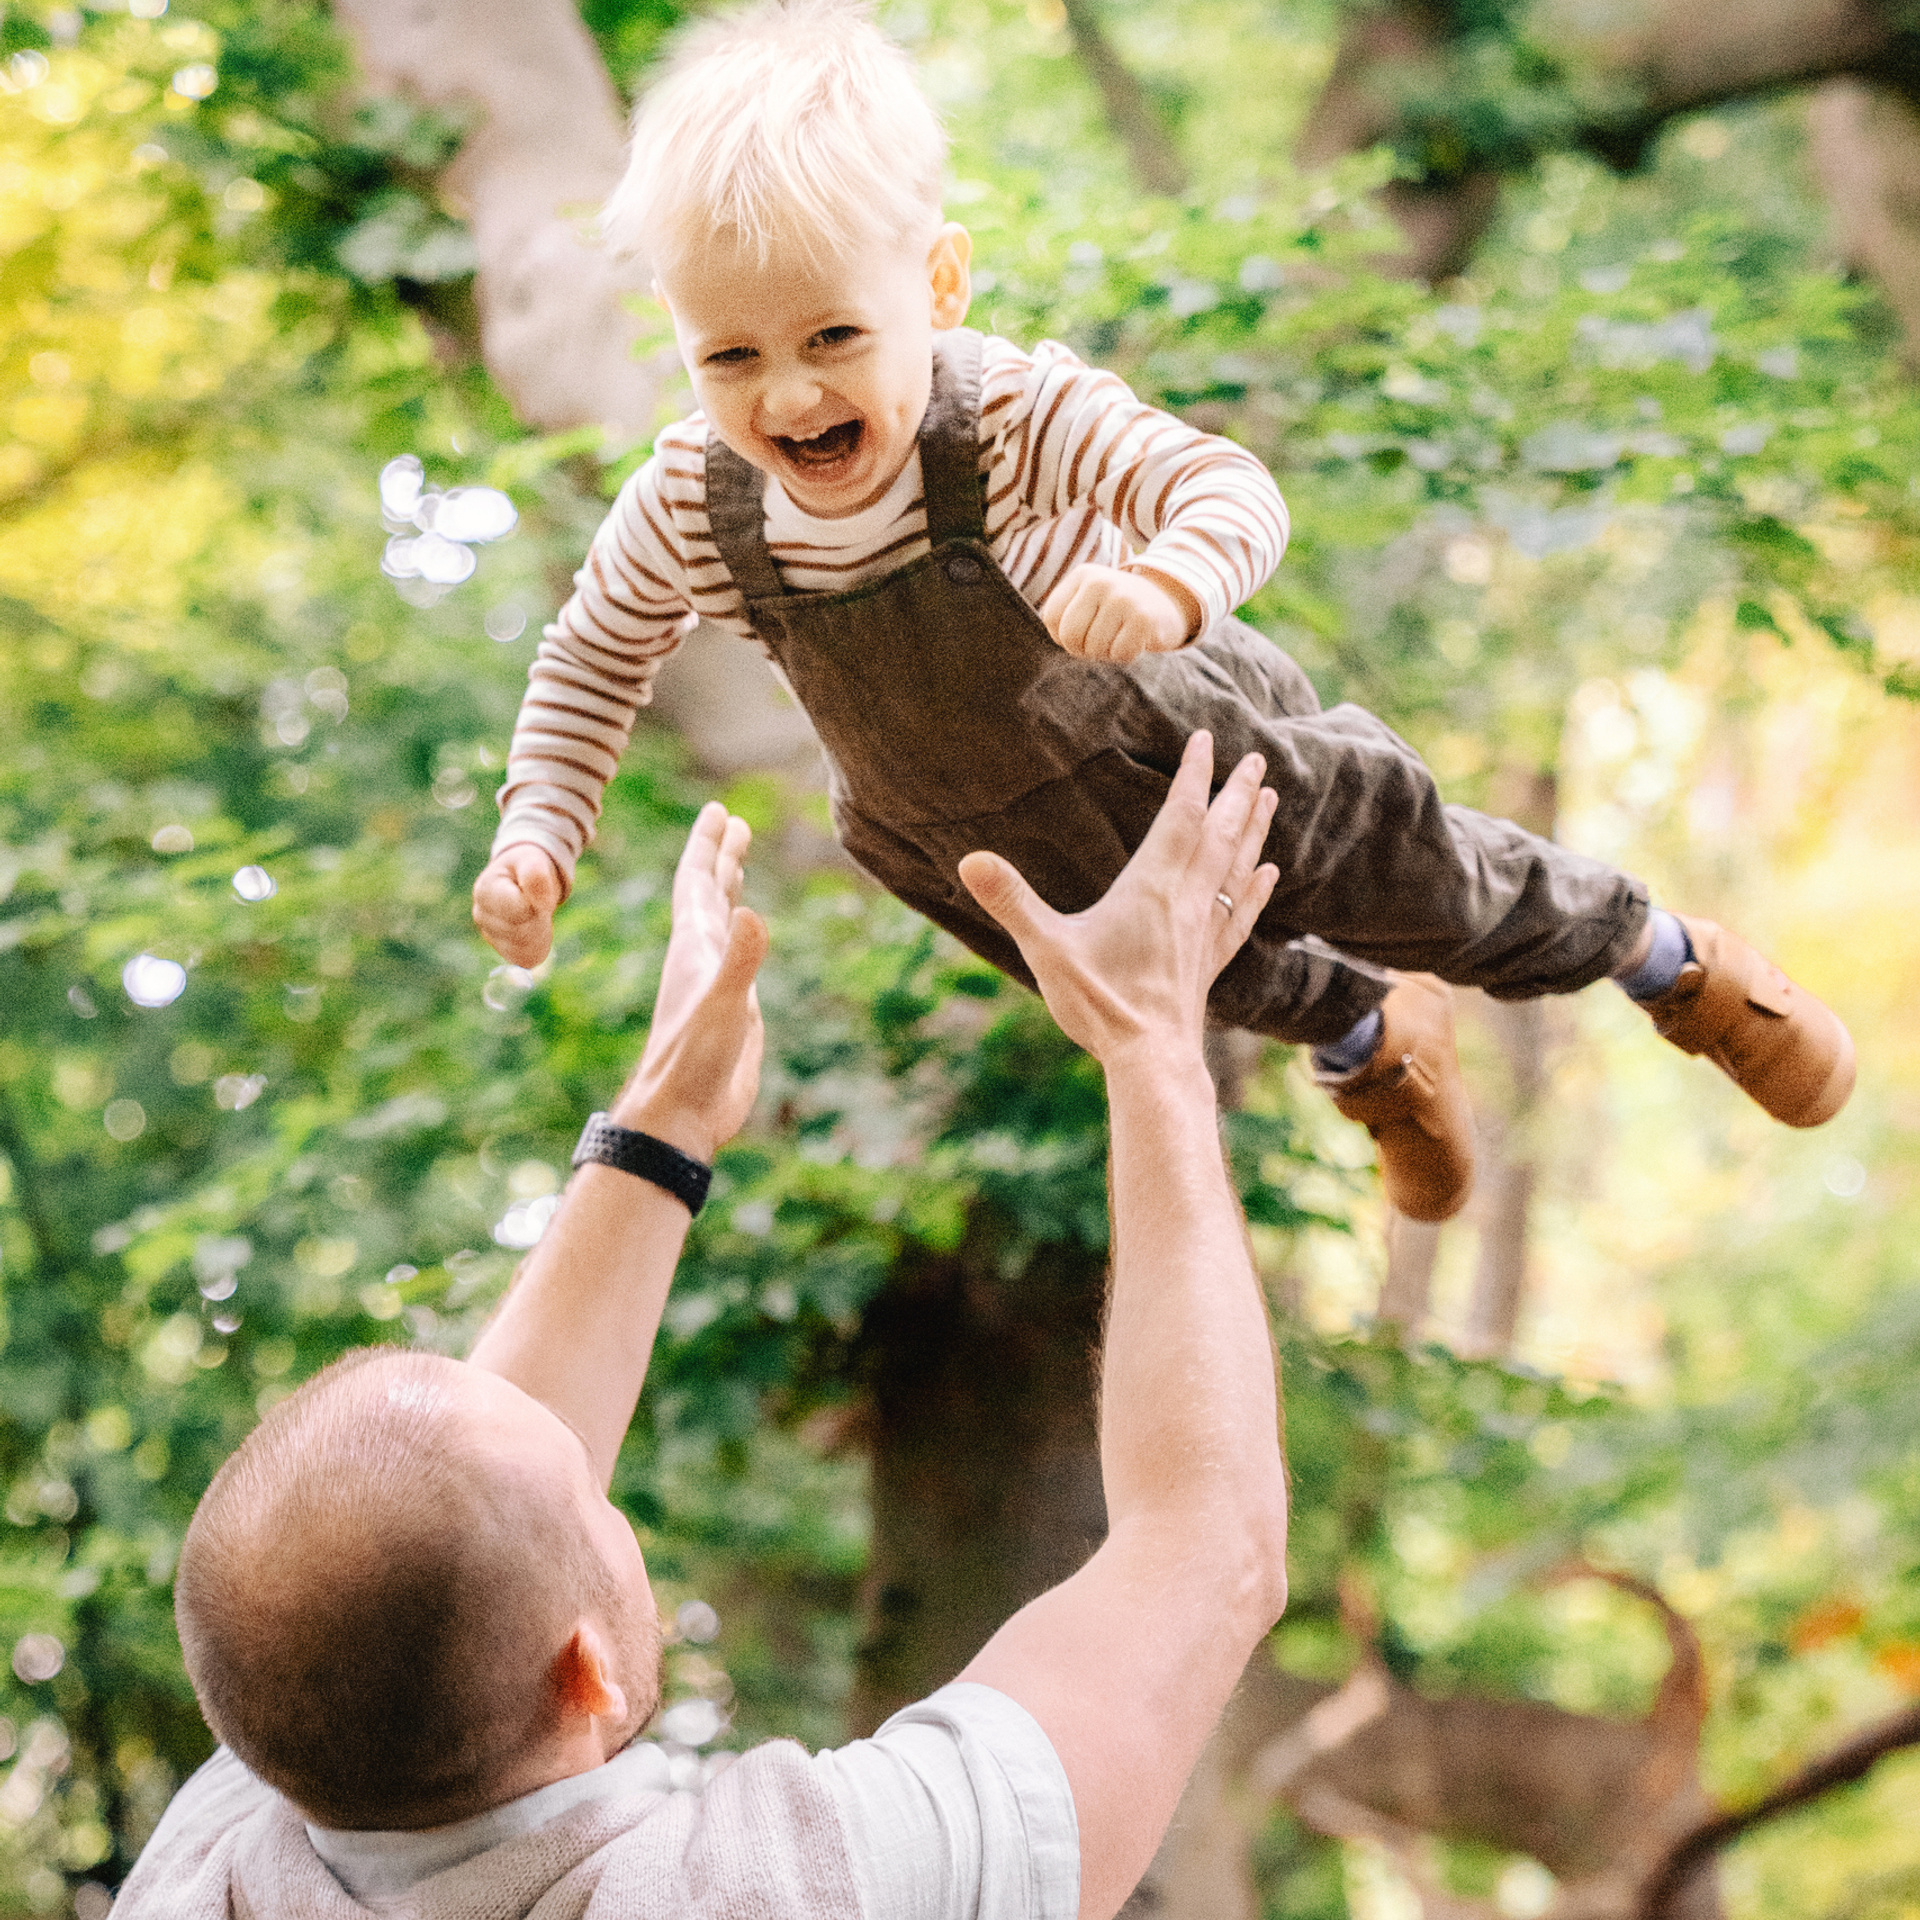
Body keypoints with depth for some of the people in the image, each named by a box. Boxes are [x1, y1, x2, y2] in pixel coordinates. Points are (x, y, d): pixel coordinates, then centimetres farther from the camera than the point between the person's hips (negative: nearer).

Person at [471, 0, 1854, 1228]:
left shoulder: (1020, 420, -37)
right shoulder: (691, 507, -27)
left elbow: (1231, 490, -44)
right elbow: (594, 658, -9)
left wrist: (1167, 583, -66)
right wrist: (538, 832, -21)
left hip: (1186, 750, -4)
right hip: (971, 849, 4)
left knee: (1440, 897, 16)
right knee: (1239, 986, 31)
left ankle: (1668, 958, 49)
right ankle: (1373, 1040, 66)